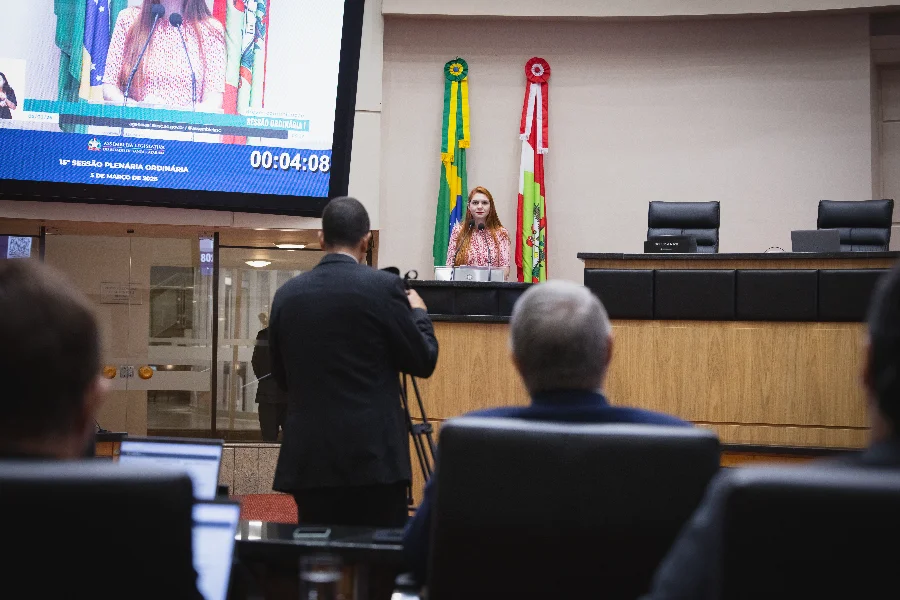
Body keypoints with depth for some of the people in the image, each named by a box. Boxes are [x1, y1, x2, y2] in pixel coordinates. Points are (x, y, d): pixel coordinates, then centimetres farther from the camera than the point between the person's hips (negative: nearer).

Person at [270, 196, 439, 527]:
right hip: (373, 454, -4)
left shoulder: (287, 293, 6)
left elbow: (281, 375, 14)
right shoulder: (384, 286, -7)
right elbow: (423, 362, 0)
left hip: (308, 457, 4)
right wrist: (419, 312, 17)